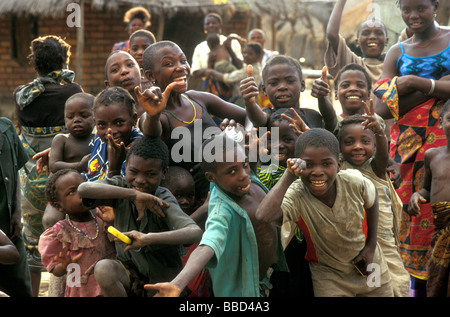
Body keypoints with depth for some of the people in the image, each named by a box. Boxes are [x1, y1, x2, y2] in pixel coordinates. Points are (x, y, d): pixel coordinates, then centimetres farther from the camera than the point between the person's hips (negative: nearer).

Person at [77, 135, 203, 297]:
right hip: (129, 270, 2)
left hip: (161, 276, -2)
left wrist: (147, 238, -51)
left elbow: (196, 233, -38)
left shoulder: (163, 201, -20)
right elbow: (83, 189, -30)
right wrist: (133, 195, -34)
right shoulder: (121, 185, -9)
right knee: (103, 268, -27)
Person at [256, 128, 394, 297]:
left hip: (367, 264, 3)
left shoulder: (354, 182, -23)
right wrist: (289, 176, -44)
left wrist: (371, 247, 1)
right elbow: (263, 216, -51)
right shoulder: (296, 196, -30)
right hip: (328, 275, -3)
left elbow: (371, 201, 1)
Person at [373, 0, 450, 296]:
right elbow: (383, 108, -1)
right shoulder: (397, 53, 12)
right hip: (410, 144, 2)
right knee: (413, 210, 1)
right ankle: (418, 282, 11)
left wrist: (420, 83, -14)